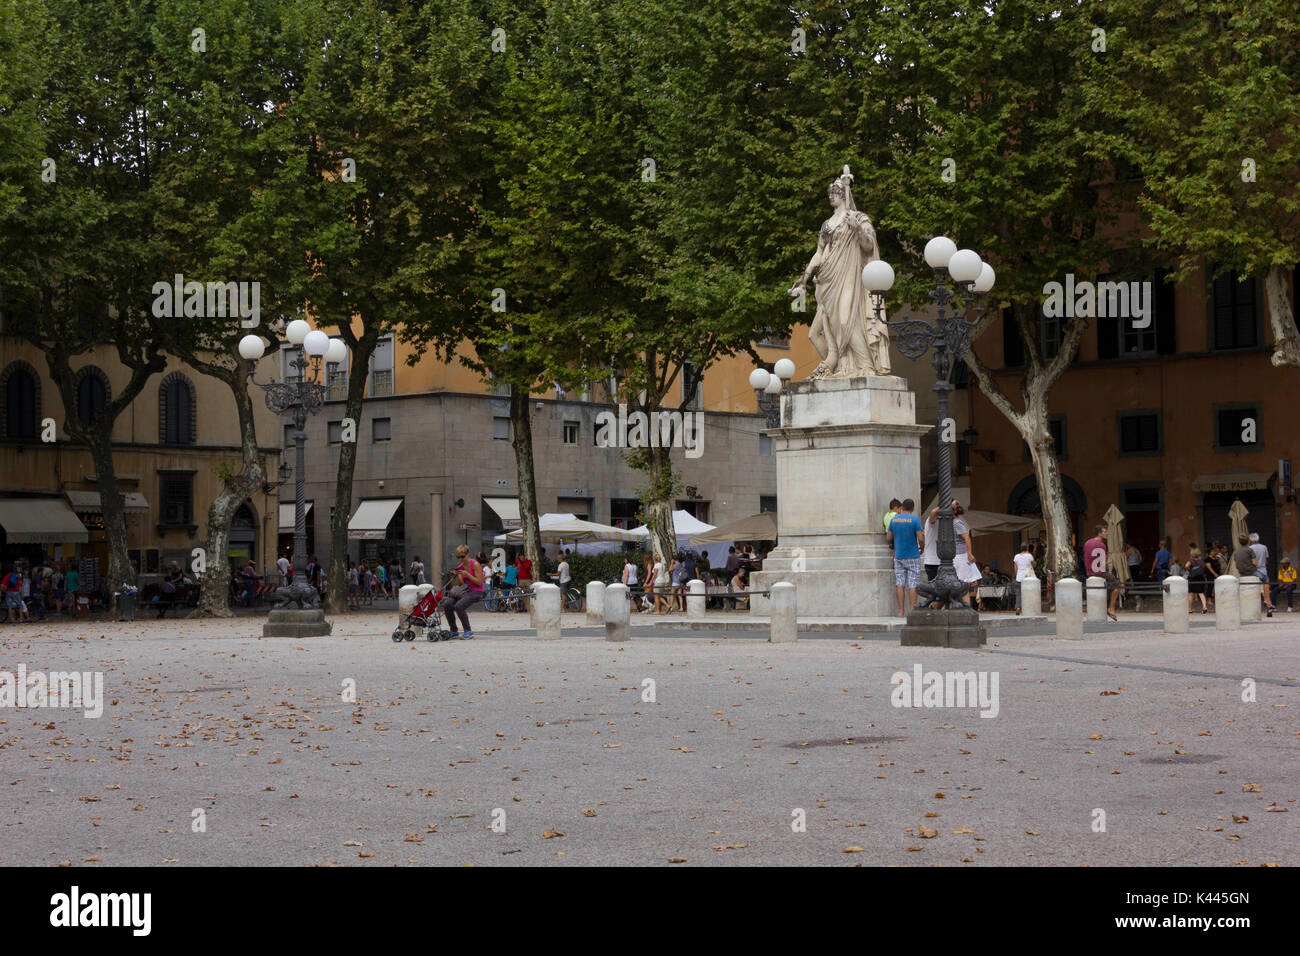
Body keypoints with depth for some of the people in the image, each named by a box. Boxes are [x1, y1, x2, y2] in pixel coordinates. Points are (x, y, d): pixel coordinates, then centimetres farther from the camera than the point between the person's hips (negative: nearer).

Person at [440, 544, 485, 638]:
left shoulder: (475, 564, -9)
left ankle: (468, 631, -17)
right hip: (464, 590, 6)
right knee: (447, 604, -16)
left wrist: (467, 574, -19)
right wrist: (458, 576, -9)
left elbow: (479, 582, -13)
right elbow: (460, 584, 9)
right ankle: (453, 630, -3)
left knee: (459, 605, -31)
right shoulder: (460, 567, 9)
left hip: (476, 592, -6)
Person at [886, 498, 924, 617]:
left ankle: (901, 611, 3)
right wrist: (922, 547, 8)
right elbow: (920, 539, -12)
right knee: (912, 585, -1)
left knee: (900, 584, 4)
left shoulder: (894, 519, 4)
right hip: (913, 557, -3)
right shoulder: (915, 519, -8)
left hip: (898, 556, 3)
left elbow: (888, 538, 6)